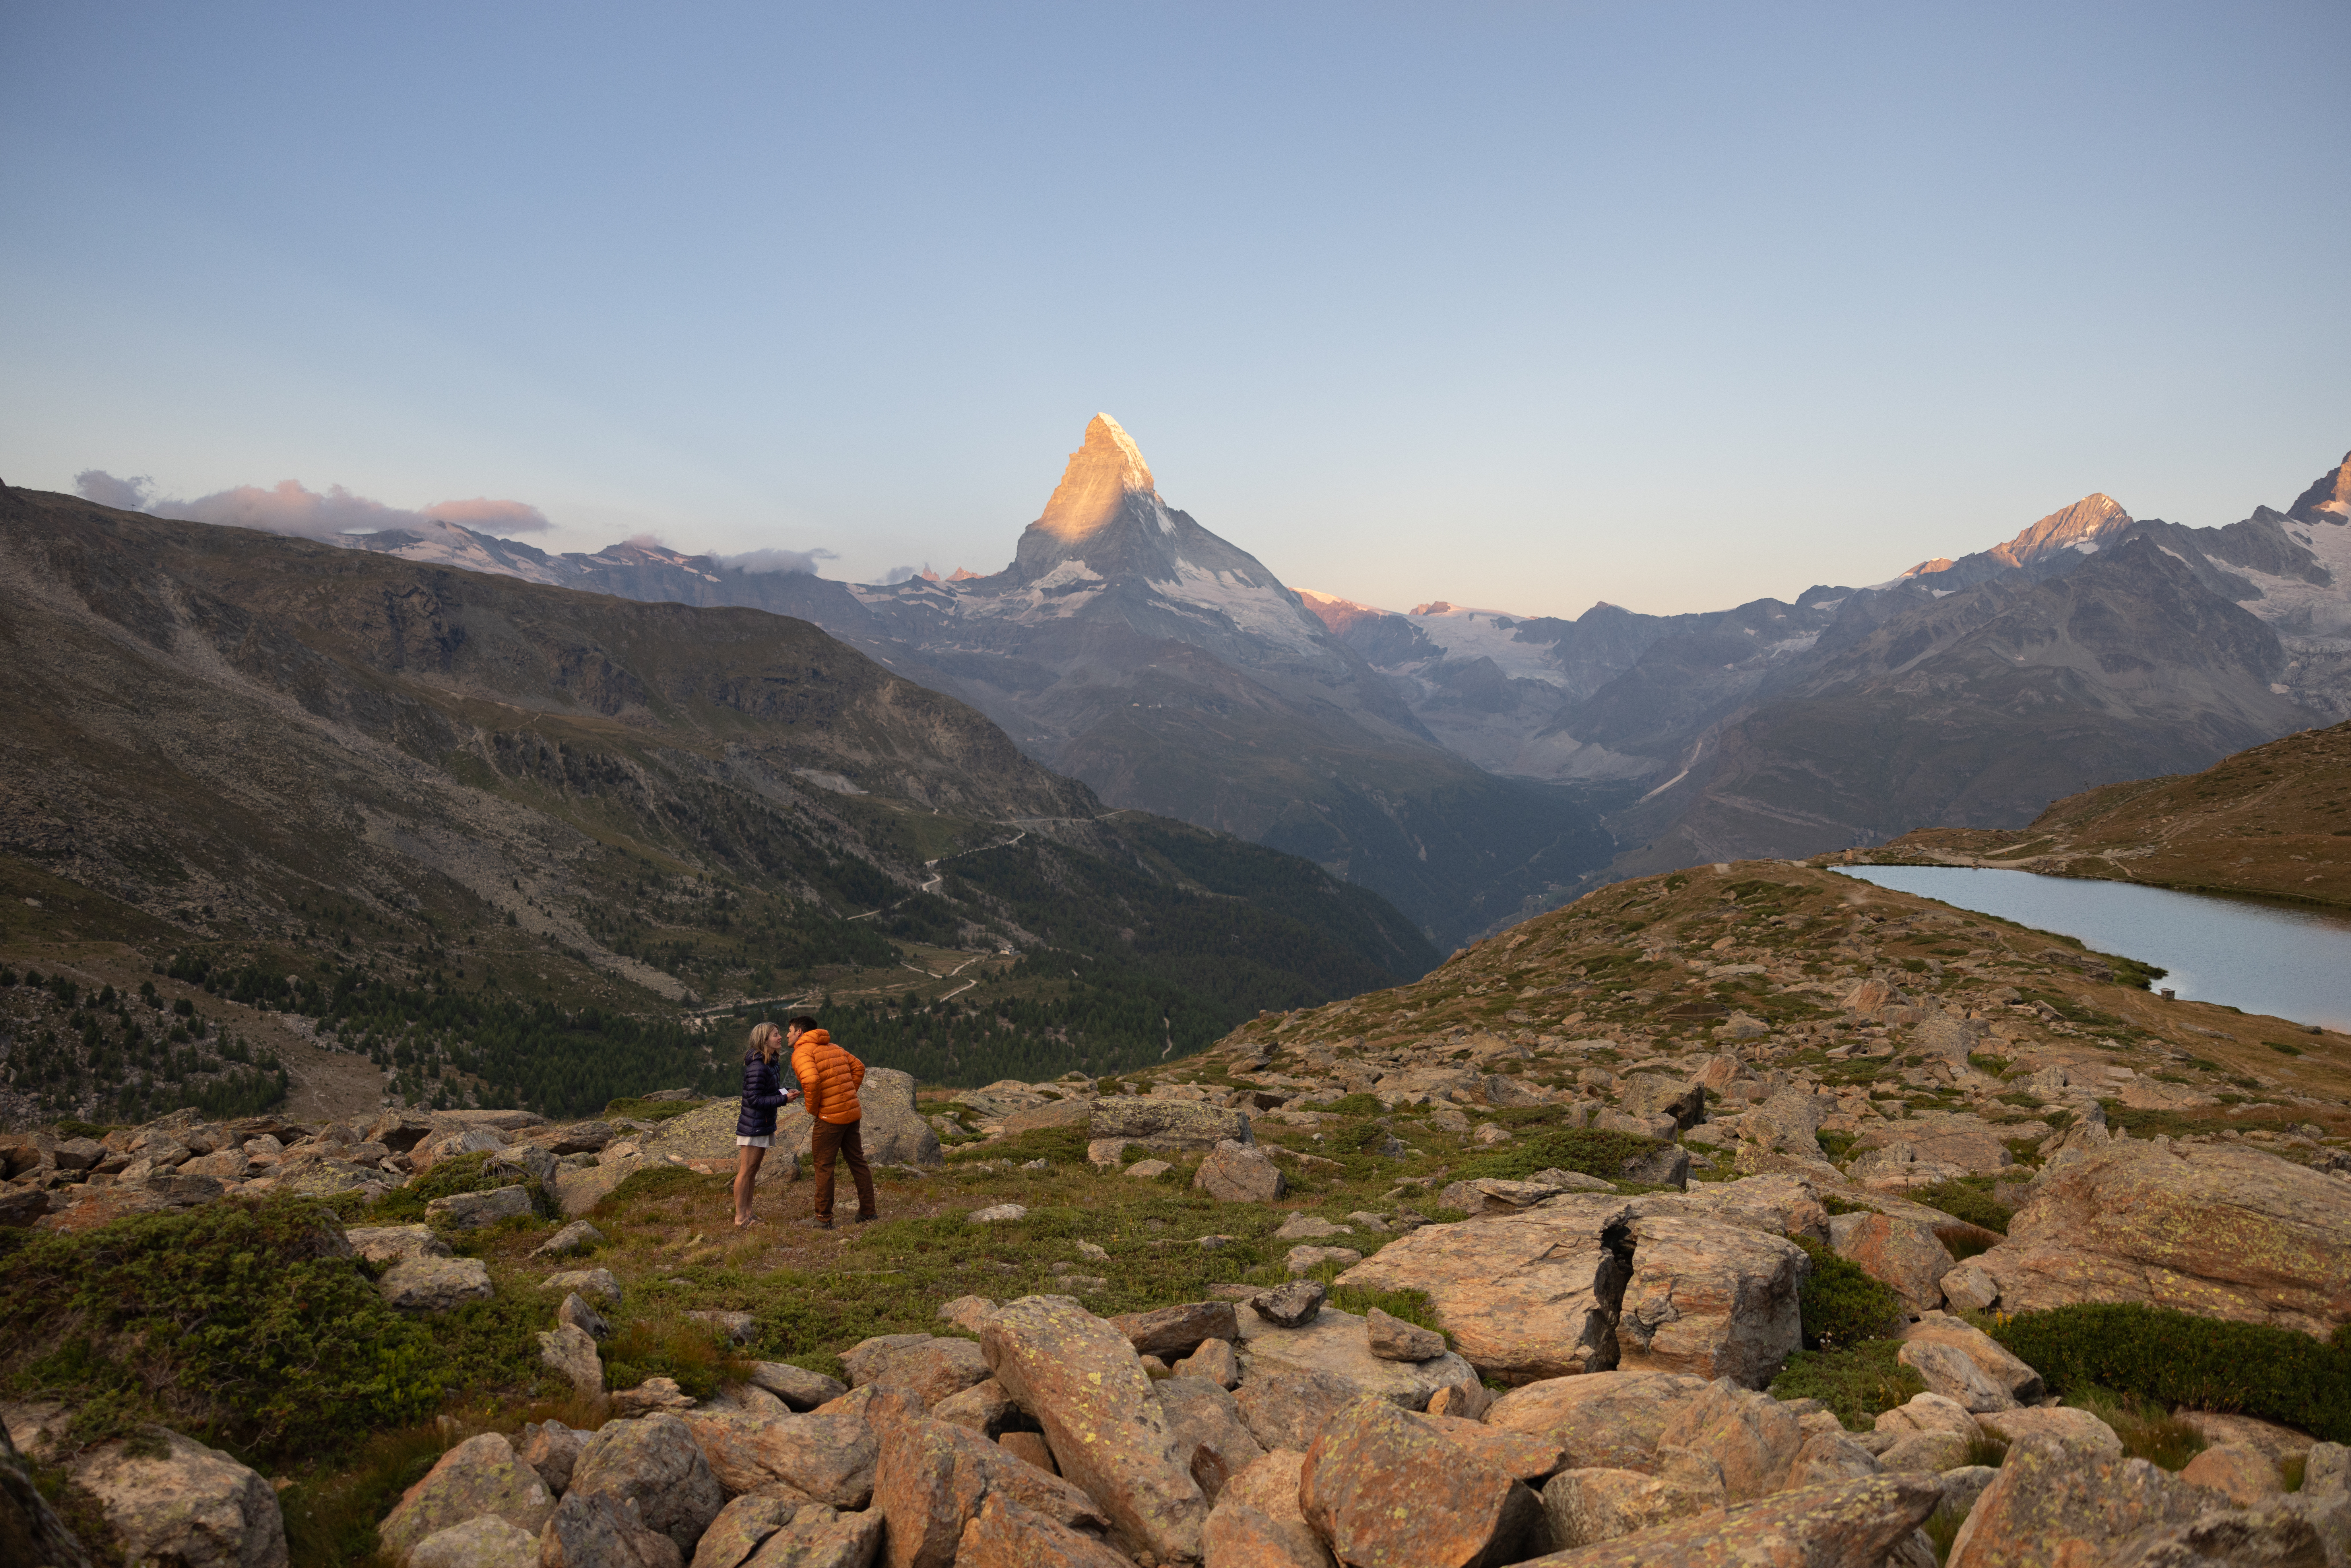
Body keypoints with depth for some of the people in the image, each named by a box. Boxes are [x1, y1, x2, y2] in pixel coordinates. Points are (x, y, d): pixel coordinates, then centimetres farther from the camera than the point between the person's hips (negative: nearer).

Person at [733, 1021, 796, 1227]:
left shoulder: (769, 1063, 10)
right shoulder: (758, 1067, -21)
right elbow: (755, 1100, -22)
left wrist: (784, 1092, 2)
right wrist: (783, 1099, -19)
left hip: (762, 1125, 10)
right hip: (753, 1126, -10)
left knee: (753, 1171, 16)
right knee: (746, 1171, 0)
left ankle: (748, 1214, 24)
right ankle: (741, 1217, 8)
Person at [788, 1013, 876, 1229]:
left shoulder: (801, 1052, -9)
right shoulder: (833, 1048, 16)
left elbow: (811, 1081, -27)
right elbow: (859, 1068, 19)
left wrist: (812, 1109, -12)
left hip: (829, 1117, -8)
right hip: (852, 1113, 8)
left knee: (823, 1166, 5)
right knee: (857, 1162, 14)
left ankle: (824, 1219, 11)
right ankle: (868, 1212, 20)